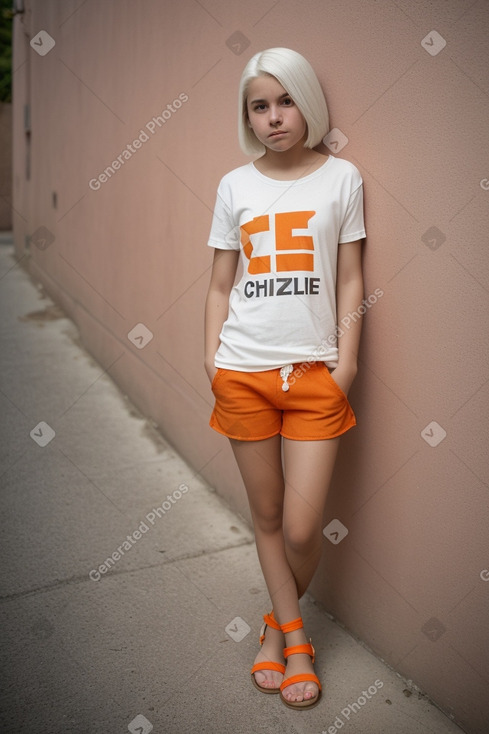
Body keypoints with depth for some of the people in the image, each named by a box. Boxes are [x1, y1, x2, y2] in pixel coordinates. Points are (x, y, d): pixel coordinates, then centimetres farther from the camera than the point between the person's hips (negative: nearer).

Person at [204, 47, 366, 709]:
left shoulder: (342, 177, 3)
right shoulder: (235, 186, 6)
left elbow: (349, 279, 4)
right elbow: (221, 284, 10)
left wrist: (346, 358, -3)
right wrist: (212, 356, 1)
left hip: (315, 373, -1)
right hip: (244, 373, 2)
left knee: (302, 526, -2)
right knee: (266, 515, 11)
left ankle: (279, 621, 29)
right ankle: (292, 636, 30)